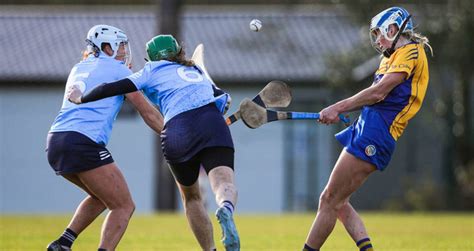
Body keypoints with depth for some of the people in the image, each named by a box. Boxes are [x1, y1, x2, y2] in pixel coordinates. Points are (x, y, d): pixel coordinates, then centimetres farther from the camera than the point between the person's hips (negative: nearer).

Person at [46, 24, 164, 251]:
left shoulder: (78, 69, 25)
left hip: (55, 141, 8)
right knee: (123, 206, -1)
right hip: (83, 144, -8)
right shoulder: (118, 69, 6)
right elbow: (148, 113, 5)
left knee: (102, 196, 26)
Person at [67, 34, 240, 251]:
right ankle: (226, 208, -52)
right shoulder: (197, 71, 34)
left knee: (191, 197, 20)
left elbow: (114, 88, 14)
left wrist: (81, 98, 27)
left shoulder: (153, 71, 22)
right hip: (212, 123, 1)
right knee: (224, 184, -18)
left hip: (178, 131, -1)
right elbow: (223, 99, 34)